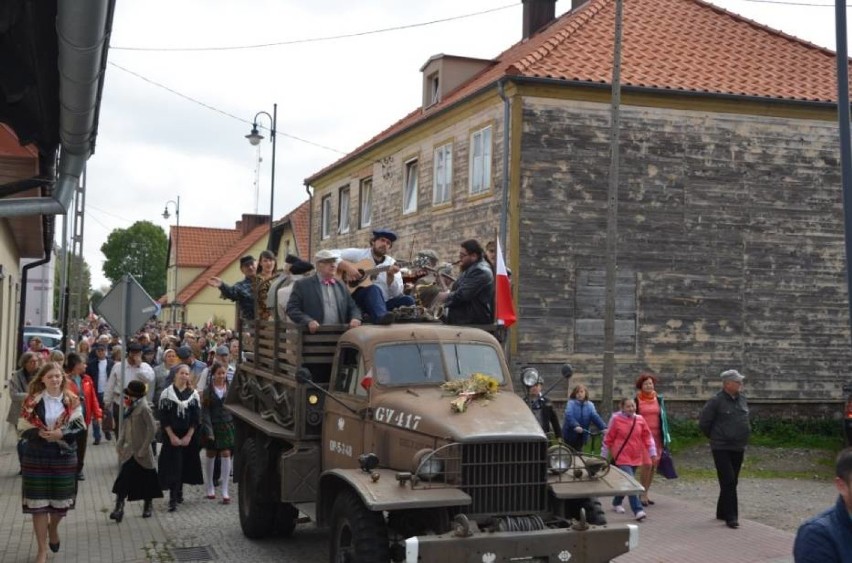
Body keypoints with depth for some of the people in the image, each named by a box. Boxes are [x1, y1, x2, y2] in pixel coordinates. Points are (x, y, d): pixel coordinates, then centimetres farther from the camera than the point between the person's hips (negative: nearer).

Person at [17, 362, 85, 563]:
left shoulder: (72, 400, 1)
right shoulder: (32, 400, -2)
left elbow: (79, 426, -2)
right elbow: (23, 428, -3)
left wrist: (61, 434, -18)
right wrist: (40, 433, -20)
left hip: (64, 456, 1)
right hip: (37, 457, -1)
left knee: (62, 499, 9)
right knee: (38, 502, -1)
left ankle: (53, 528, 43)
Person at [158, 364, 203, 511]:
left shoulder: (194, 394, 3)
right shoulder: (166, 393, -2)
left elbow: (196, 418, 1)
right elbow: (163, 418, -4)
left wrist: (188, 437, -8)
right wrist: (172, 436, -11)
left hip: (188, 436, 3)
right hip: (171, 435, -3)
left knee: (185, 464, 9)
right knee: (173, 465, -8)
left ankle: (179, 490, 29)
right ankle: (173, 499, -9)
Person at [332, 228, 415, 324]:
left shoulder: (392, 264, 14)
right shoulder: (358, 254, 7)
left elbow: (396, 293, 4)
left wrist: (390, 275, -13)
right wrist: (347, 267, -17)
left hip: (382, 302, 4)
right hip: (357, 298, -4)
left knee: (408, 300, -19)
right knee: (374, 288, -36)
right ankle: (381, 316, -64)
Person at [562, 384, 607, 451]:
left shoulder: (590, 405, 2)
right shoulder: (571, 403, -8)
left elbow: (595, 416, -13)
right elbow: (569, 416, -24)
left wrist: (603, 428, -30)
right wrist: (576, 426, -43)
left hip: (582, 436, 3)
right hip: (570, 435, -3)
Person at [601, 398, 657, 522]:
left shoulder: (640, 419, 2)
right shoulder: (616, 419, -8)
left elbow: (647, 436, 7)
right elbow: (608, 438, -1)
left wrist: (653, 452, 3)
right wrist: (603, 455, 5)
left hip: (636, 457, 5)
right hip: (622, 457, -5)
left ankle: (616, 503, 38)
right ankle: (638, 511, -18)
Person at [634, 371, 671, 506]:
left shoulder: (659, 399, 11)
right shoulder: (636, 400, 0)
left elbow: (663, 417, 15)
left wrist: (666, 437, 10)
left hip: (656, 436, 4)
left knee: (654, 466, 6)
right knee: (647, 464, -16)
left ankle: (645, 493, 18)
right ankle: (642, 494, -3)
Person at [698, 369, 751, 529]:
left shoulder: (742, 399, 7)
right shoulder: (716, 401, -13)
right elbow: (703, 423, -8)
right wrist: (715, 437, 3)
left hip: (738, 448, 7)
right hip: (722, 449, -7)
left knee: (731, 482, 12)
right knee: (728, 481, -10)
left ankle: (722, 512, 25)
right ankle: (731, 517, -6)